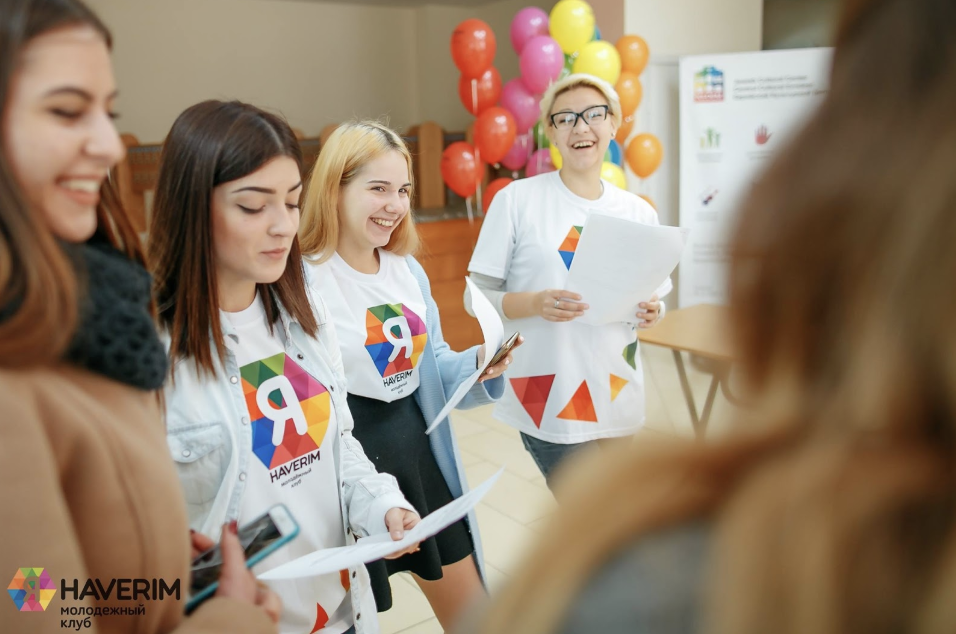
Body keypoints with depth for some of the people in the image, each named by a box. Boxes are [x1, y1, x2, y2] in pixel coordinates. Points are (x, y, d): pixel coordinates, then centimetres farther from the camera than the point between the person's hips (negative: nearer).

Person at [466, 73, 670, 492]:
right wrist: (535, 303, -21)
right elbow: (476, 297, -4)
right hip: (548, 399, -4)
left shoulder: (640, 213, 7)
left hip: (617, 399, 4)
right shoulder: (517, 199, -5)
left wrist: (652, 312, -8)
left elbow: (652, 299, 14)